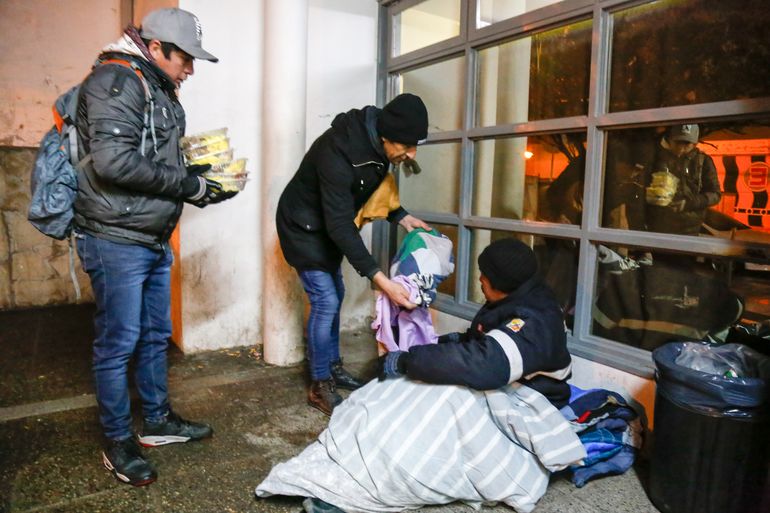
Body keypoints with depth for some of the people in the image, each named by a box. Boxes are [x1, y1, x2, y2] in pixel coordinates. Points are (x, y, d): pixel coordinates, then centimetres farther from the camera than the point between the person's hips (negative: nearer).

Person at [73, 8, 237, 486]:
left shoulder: (158, 89, 16)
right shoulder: (117, 80, -12)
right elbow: (112, 160, -26)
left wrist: (201, 178, 3)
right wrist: (188, 185, -18)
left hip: (154, 240, 9)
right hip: (117, 240, -9)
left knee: (156, 335, 16)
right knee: (118, 343, 2)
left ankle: (158, 420, 32)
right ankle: (118, 442, 18)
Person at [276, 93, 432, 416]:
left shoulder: (375, 143, -12)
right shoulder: (337, 155, -37)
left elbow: (375, 189, 7)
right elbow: (341, 227, -37)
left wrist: (402, 217, -5)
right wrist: (381, 281, -40)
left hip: (328, 225, 8)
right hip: (303, 228, -8)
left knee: (335, 295, 15)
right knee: (325, 301, -9)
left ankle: (332, 366, 31)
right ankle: (320, 387, 6)